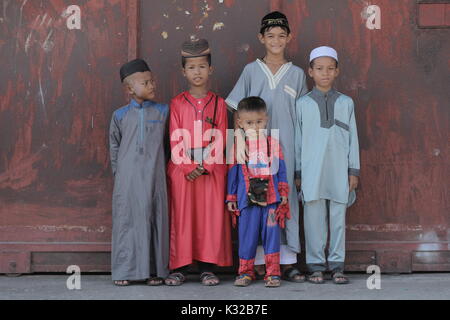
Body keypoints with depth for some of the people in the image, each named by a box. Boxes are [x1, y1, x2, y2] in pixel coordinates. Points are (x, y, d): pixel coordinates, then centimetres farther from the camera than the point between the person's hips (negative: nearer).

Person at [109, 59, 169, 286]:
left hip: (153, 177, 0)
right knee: (126, 220, 1)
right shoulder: (120, 115, 5)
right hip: (127, 180, 0)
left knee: (154, 219, 1)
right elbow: (114, 145, 14)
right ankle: (124, 270, 8)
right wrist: (118, 171, 11)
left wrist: (155, 164, 10)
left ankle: (155, 270, 9)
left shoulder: (162, 112, 4)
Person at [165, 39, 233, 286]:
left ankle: (207, 267, 6)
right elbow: (175, 139, 0)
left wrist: (207, 166, -10)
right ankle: (179, 268, 5)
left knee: (211, 217, 0)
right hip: (182, 171, 0)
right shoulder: (177, 104, 6)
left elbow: (219, 139, 2)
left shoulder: (218, 103, 7)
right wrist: (188, 167, -11)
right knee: (182, 217, -1)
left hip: (212, 170, 1)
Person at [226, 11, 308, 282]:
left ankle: (288, 262, 7)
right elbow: (239, 112, 9)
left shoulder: (297, 74, 9)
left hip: (286, 148, 1)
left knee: (287, 199, 1)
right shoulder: (252, 71, 7)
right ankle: (258, 262, 5)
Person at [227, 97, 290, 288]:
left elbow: (281, 169, 8)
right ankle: (246, 272, 17)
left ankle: (273, 273, 8)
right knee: (247, 235, 5)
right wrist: (231, 197, 6)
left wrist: (283, 191, 2)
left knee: (271, 234, 1)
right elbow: (233, 173, 7)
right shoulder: (238, 146, 4)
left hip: (271, 198, 0)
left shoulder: (273, 144, 6)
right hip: (247, 199, 0)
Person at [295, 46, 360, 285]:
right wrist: (298, 173, 5)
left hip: (339, 170, 1)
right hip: (312, 169, -1)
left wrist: (354, 171, 5)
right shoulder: (303, 104, 5)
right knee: (314, 218, 0)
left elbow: (353, 138, 9)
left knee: (338, 218, 3)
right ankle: (316, 266, 8)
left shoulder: (346, 103, 8)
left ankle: (337, 265, 11)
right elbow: (298, 139, 7)